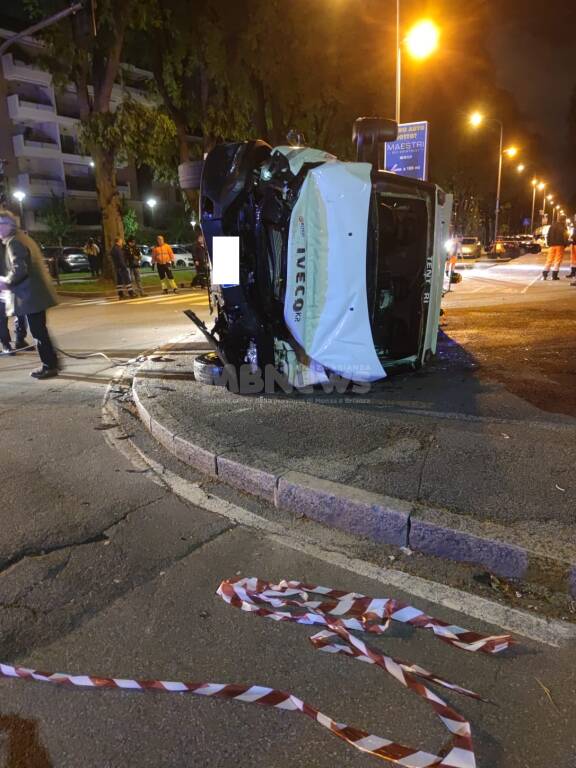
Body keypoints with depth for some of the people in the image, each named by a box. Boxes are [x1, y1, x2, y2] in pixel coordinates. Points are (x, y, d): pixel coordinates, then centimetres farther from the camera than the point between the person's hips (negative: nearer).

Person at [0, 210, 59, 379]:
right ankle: (51, 362, 23)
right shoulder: (23, 238, 17)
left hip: (30, 295, -10)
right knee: (40, 331, 16)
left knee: (38, 332, -3)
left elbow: (19, 270, -24)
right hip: (36, 292, 10)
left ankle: (49, 366, 4)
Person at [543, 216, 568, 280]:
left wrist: (549, 244, 16)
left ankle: (544, 275, -1)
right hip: (560, 245, -5)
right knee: (558, 260, 0)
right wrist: (565, 244, -1)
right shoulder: (562, 227, -8)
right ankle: (554, 275, -2)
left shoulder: (552, 226, 11)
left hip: (552, 245, 5)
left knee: (549, 260, 7)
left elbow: (548, 236, 13)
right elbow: (565, 236, -10)